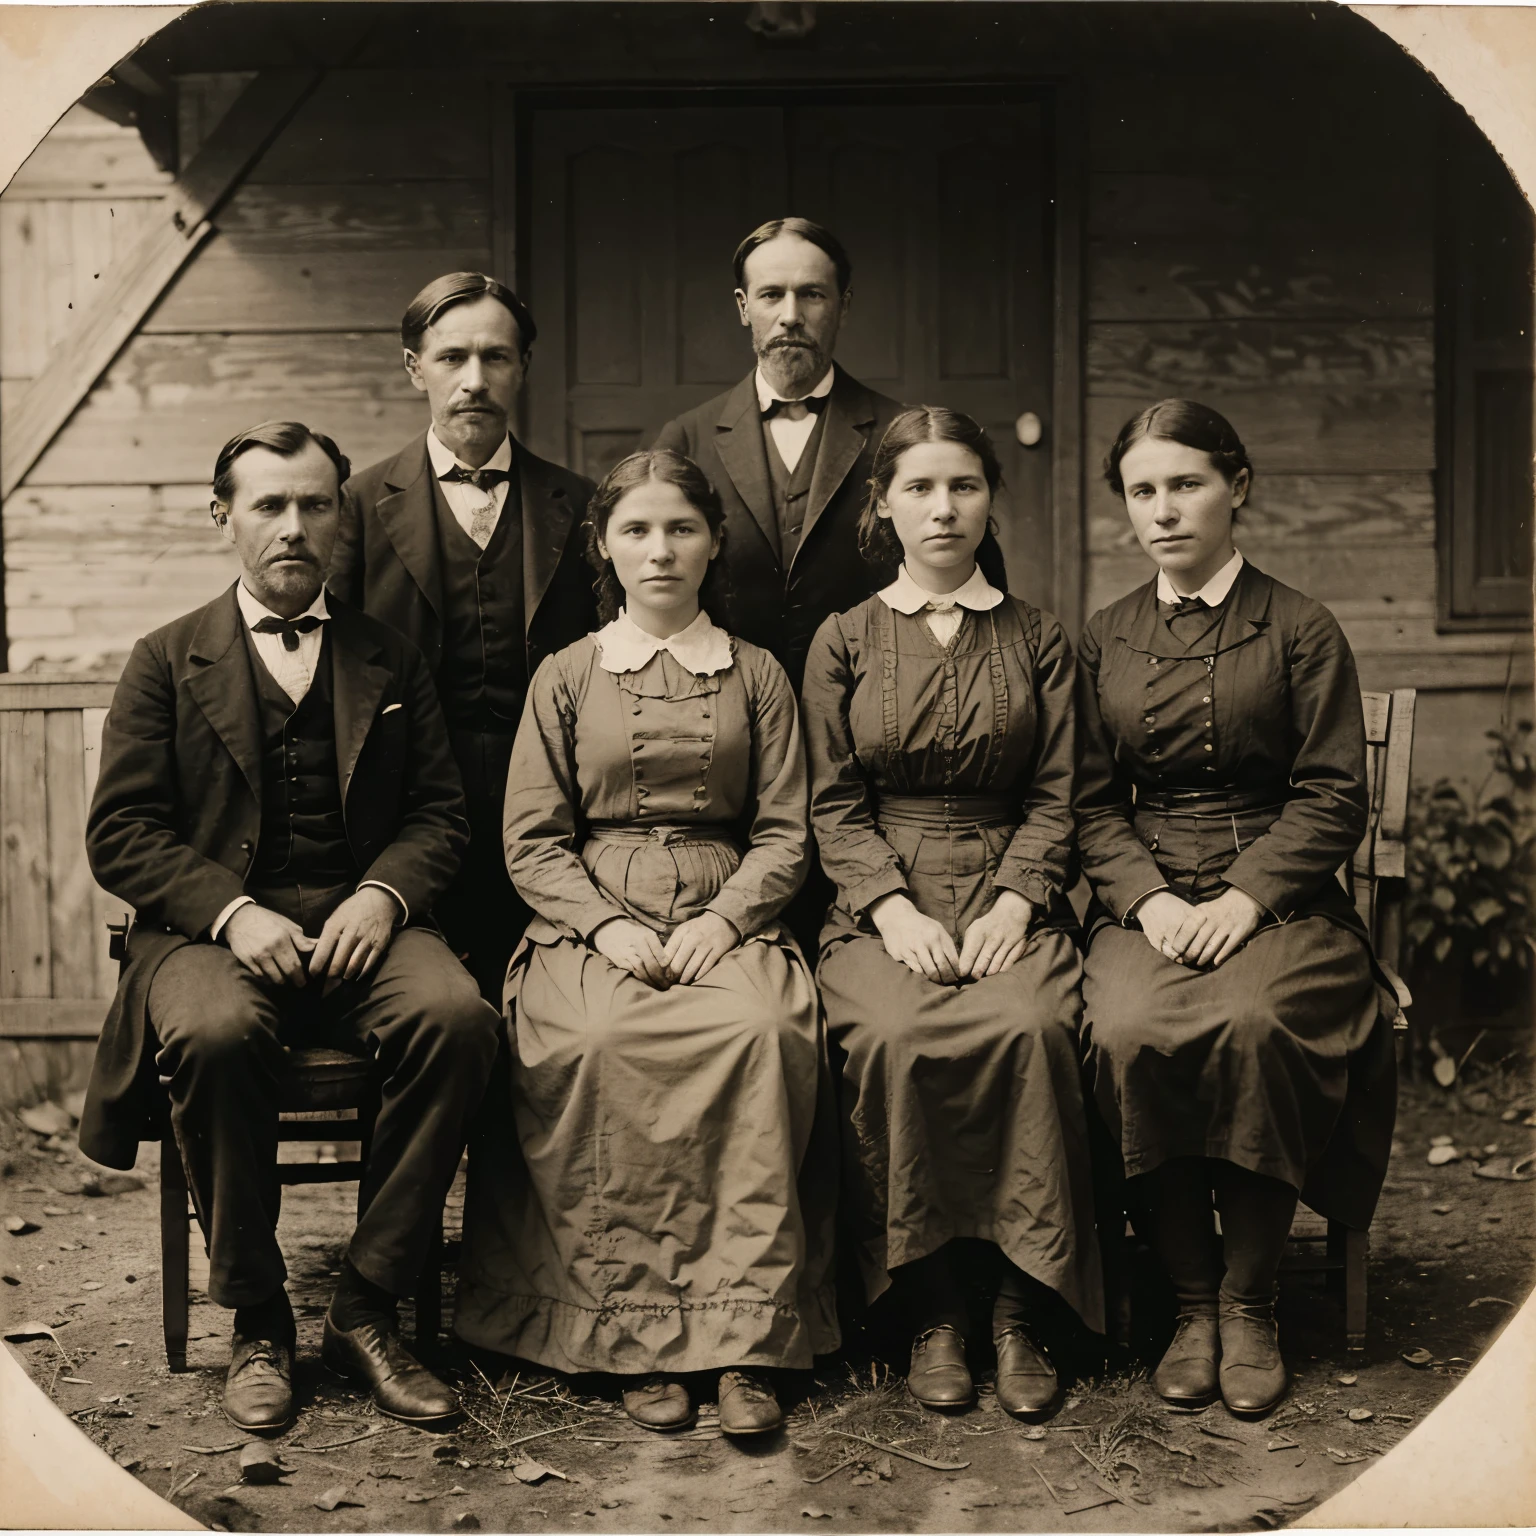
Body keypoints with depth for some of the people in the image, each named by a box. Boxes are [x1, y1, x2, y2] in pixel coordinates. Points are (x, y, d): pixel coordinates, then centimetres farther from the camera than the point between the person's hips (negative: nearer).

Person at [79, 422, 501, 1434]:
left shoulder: (391, 662, 17)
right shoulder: (169, 662, 11)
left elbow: (440, 813, 11)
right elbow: (121, 834, 3)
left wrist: (383, 895, -10)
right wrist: (233, 913, -14)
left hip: (363, 925, 2)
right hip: (213, 929, -1)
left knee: (458, 1016, -31)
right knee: (216, 1034, -36)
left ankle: (367, 1308, -18)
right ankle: (257, 1323, -16)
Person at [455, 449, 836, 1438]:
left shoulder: (758, 677, 15)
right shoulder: (566, 677, 13)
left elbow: (785, 835, 9)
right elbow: (533, 843, 7)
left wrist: (721, 922, -9)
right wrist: (609, 925, -10)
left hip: (727, 917, 0)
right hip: (590, 919, 0)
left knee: (764, 1031, -34)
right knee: (601, 1044, -35)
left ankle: (744, 1333, -31)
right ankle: (637, 1330, -25)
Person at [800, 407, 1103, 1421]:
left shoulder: (1037, 640, 13)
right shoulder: (844, 642, 11)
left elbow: (1055, 798, 8)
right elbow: (834, 805, 5)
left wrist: (1014, 902, -9)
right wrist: (894, 909, -11)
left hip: (1008, 893, 0)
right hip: (883, 902, 0)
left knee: (1028, 1026, -32)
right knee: (892, 1037, -32)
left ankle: (1024, 1311, -19)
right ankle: (932, 1309, -17)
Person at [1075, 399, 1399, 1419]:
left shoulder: (1299, 629, 6)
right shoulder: (1105, 640, 14)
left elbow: (1335, 797, 1)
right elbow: (1094, 802, 11)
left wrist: (1244, 896, -13)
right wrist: (1150, 899, -8)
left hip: (1280, 898, -2)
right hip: (1148, 900, 2)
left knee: (1252, 1024, -34)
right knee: (1128, 1030, -31)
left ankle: (1251, 1304, -14)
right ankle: (1192, 1300, -13)